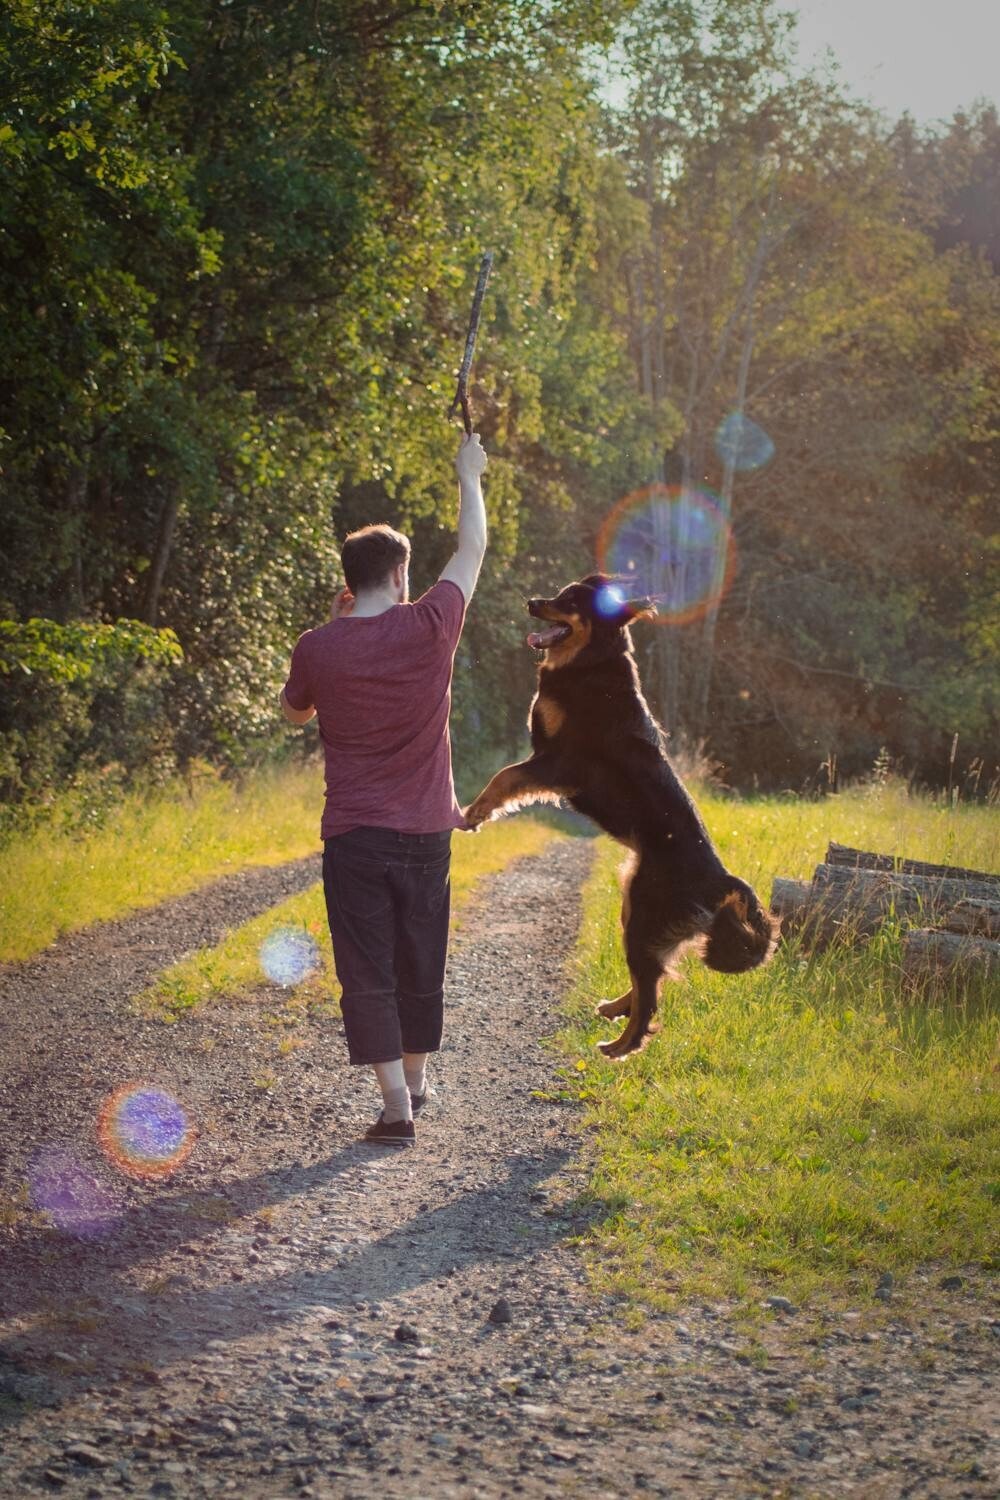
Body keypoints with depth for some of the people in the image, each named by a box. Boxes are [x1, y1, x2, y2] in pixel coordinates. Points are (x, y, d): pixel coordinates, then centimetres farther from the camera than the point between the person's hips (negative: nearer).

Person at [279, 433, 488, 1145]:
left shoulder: (318, 648, -7)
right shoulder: (429, 628, -8)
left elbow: (295, 712, 15)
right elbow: (474, 549, 8)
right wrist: (469, 476, 23)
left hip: (353, 834, -2)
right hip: (425, 832, 2)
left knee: (368, 973, 0)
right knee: (421, 966, 16)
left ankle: (396, 1104, -8)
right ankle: (415, 1080, 33)